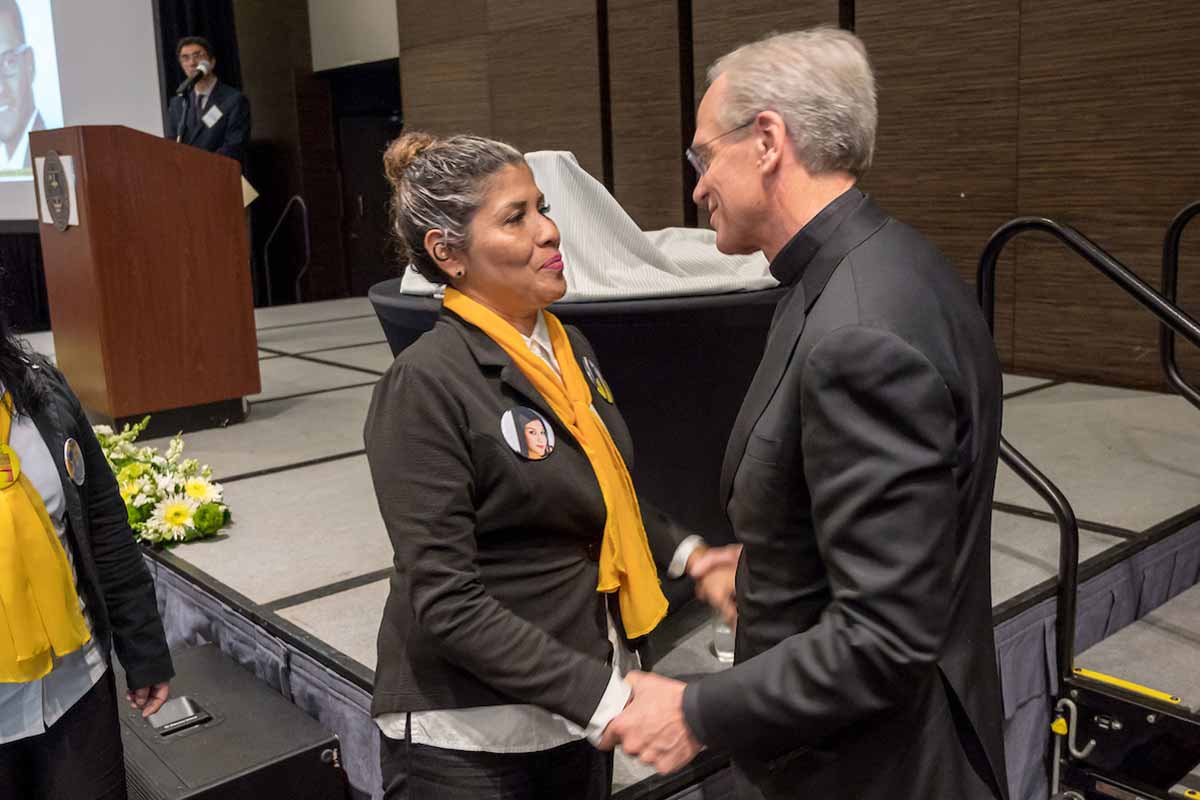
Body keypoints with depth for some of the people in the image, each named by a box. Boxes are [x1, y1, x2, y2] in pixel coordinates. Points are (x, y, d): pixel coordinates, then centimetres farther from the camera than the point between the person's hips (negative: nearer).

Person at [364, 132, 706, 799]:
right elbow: (447, 601, -21)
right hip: (469, 732, -6)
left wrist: (684, 552, 2)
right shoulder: (427, 386, -19)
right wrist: (601, 694, -25)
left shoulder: (569, 346, 4)